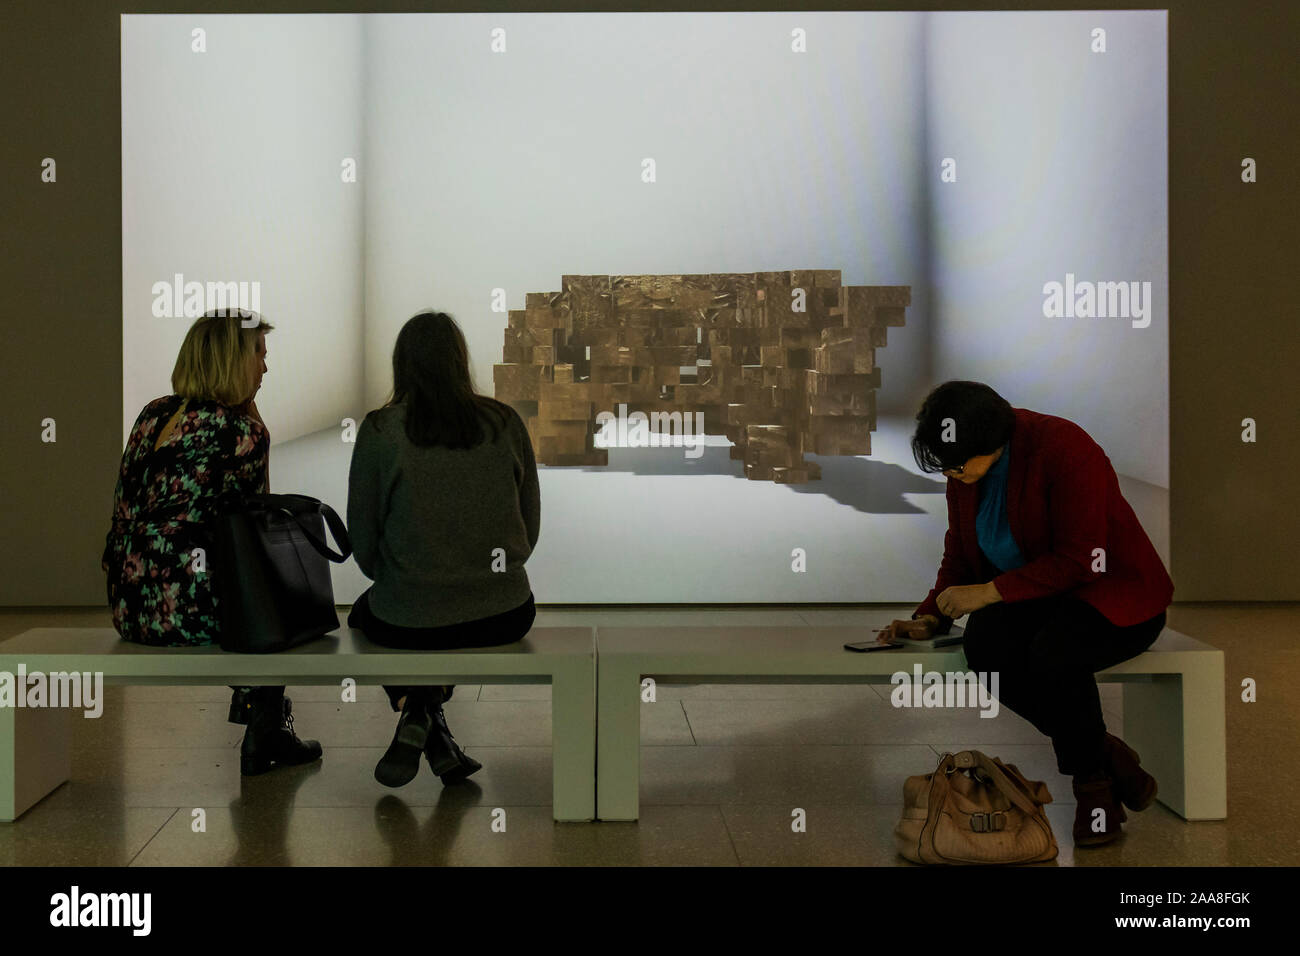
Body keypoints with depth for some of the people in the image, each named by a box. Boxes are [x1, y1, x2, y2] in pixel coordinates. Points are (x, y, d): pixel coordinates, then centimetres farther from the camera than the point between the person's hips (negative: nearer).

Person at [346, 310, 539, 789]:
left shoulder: (380, 431, -9)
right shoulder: (505, 423, -3)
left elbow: (362, 541, -2)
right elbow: (530, 527, 5)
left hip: (408, 622, -2)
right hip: (504, 616, 3)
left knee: (364, 612, 34)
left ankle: (417, 718, 13)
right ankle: (433, 733, 19)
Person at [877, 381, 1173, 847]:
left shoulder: (1063, 448, -22)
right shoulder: (965, 474, 0)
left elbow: (1080, 560, -24)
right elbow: (960, 557, 13)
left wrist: (990, 591, -25)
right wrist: (930, 618, -3)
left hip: (1115, 596, -6)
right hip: (1033, 597, 6)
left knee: (1053, 652, -38)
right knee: (984, 646, -28)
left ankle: (1092, 778, -10)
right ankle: (1107, 755, -12)